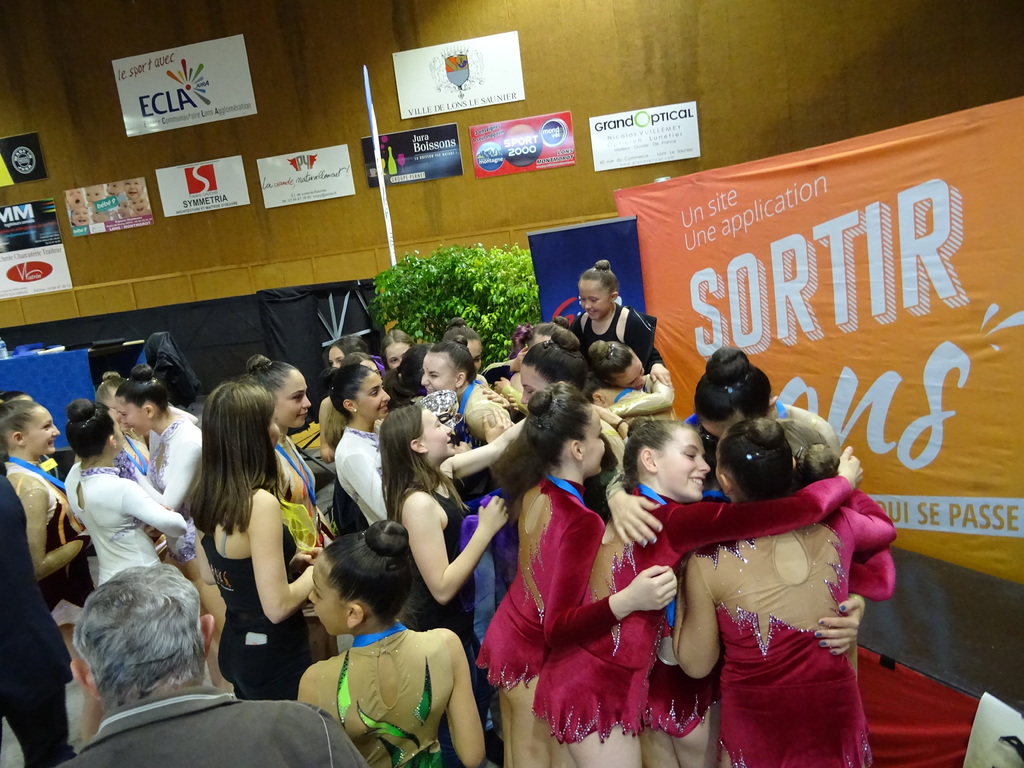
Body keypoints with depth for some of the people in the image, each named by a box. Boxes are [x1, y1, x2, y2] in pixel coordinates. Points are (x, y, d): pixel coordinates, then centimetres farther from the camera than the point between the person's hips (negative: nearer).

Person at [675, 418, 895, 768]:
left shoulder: (708, 563, -22)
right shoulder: (835, 527, -13)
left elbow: (696, 665, -9)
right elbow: (885, 527, 12)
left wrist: (678, 589, -4)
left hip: (757, 727, -2)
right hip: (836, 714, 3)